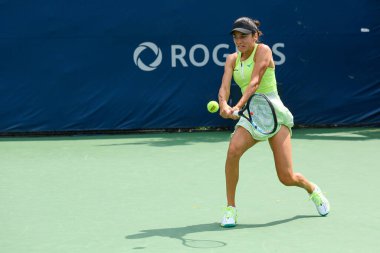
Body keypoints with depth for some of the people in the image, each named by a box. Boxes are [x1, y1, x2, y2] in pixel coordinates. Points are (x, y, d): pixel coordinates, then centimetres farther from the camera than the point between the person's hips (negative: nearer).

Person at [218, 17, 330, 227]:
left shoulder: (263, 50, -9)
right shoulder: (232, 59, 7)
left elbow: (254, 82, -22)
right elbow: (224, 87, -8)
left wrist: (238, 106, -37)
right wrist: (224, 105, -31)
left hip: (273, 112, -4)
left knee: (287, 178, -7)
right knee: (233, 151, -27)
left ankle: (312, 189, 30)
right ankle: (230, 208, -11)